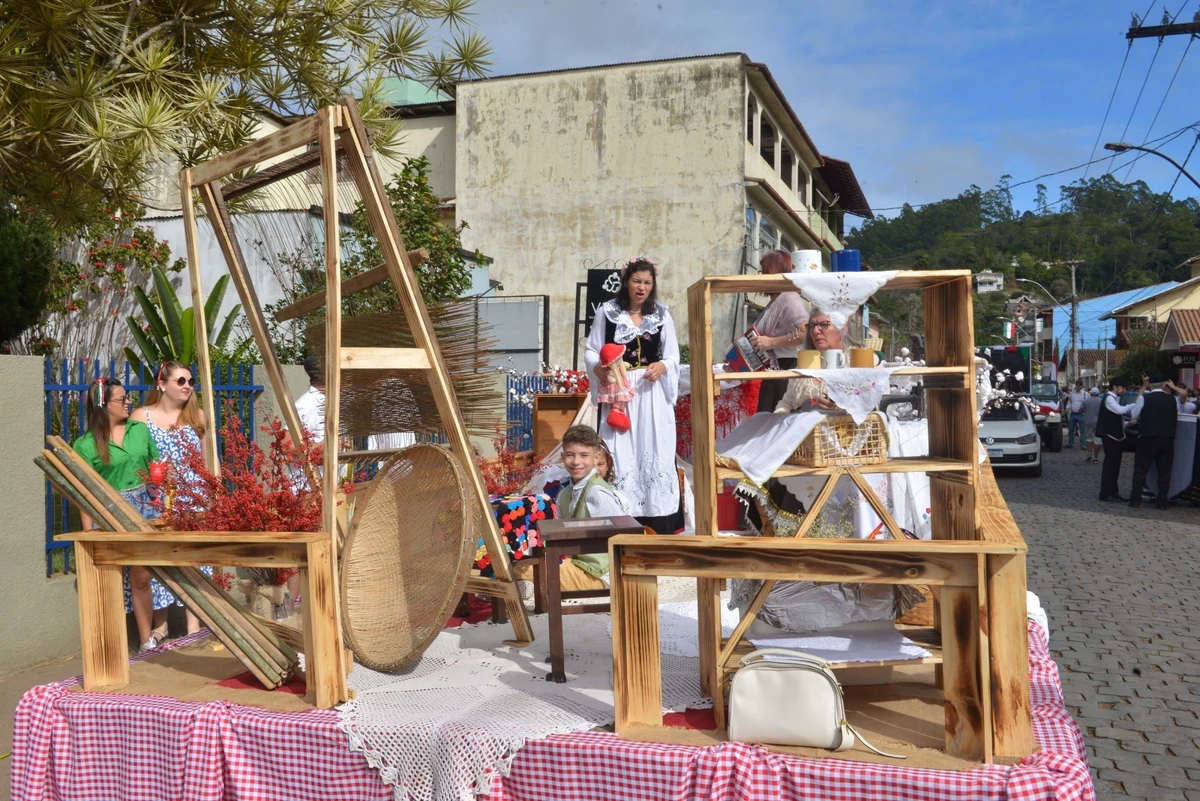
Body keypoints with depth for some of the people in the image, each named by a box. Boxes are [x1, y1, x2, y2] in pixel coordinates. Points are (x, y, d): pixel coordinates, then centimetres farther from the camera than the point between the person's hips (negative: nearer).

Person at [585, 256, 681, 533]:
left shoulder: (662, 314, 7)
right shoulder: (607, 311, 2)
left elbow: (673, 357, 8)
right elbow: (591, 350, 3)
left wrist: (662, 366, -13)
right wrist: (598, 368, -17)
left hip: (652, 393, 1)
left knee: (654, 453, 0)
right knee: (620, 455, -3)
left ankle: (658, 523, 6)